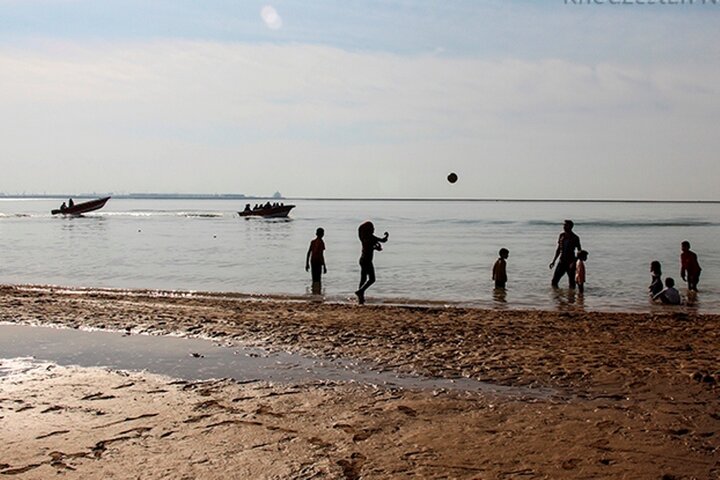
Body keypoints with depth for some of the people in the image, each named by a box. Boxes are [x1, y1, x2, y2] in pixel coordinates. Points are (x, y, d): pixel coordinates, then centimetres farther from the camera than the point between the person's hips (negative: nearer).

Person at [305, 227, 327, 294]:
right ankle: (318, 293, -11)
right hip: (318, 262, -7)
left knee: (314, 279, 13)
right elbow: (321, 255, -17)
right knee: (318, 280, -6)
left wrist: (307, 264, 19)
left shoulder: (312, 241, 10)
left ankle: (314, 293, 14)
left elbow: (308, 253, 11)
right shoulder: (321, 242, -10)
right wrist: (324, 266, -15)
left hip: (312, 262, 7)